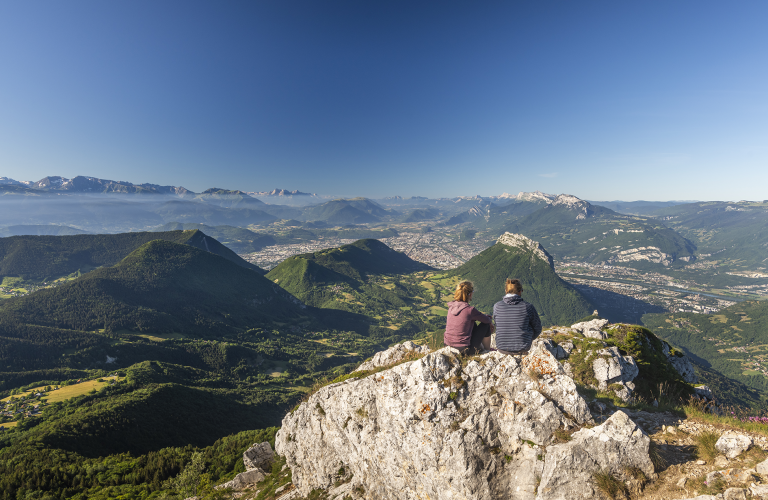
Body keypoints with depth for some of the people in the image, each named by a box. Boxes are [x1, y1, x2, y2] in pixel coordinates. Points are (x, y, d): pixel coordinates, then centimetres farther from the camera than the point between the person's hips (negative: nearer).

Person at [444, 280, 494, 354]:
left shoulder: (451, 306, -1)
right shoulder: (469, 309, -21)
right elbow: (487, 320, -3)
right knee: (486, 324, 8)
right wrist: (490, 320, 20)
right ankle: (487, 350, 28)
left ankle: (480, 347, 43)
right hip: (464, 349, -7)